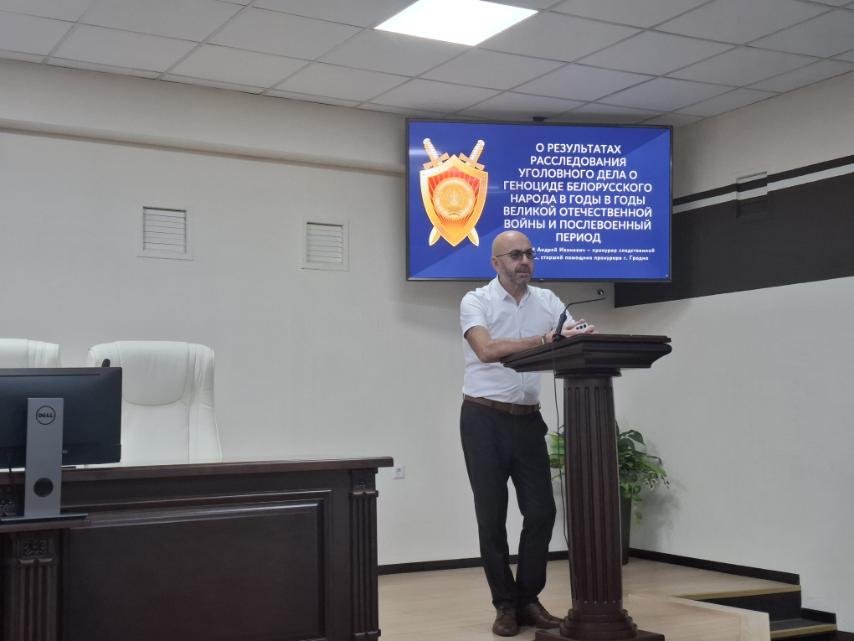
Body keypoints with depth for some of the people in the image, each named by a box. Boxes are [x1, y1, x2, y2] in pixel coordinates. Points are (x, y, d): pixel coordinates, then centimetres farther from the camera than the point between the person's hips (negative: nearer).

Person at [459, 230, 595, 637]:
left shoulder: (547, 301, 8)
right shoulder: (475, 302, -7)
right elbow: (487, 350, -25)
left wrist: (587, 338, -26)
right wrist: (543, 341, -34)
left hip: (528, 419, 4)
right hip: (485, 419, -4)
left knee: (541, 511, 2)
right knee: (492, 516, 2)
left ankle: (528, 599, 16)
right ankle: (505, 605, 14)